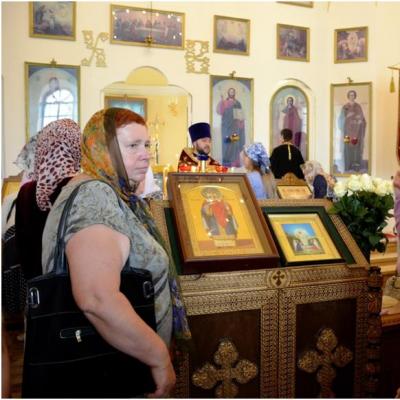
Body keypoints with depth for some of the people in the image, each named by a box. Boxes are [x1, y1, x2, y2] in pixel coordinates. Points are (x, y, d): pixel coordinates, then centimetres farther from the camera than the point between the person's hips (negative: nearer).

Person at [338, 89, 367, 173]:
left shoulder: (358, 107, 11)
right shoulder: (345, 107, 4)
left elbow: (362, 119, 13)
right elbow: (341, 119, 0)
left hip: (357, 131, 3)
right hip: (348, 130, -3)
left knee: (358, 148, -1)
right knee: (349, 148, -8)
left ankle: (358, 167, 2)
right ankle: (349, 167, -7)